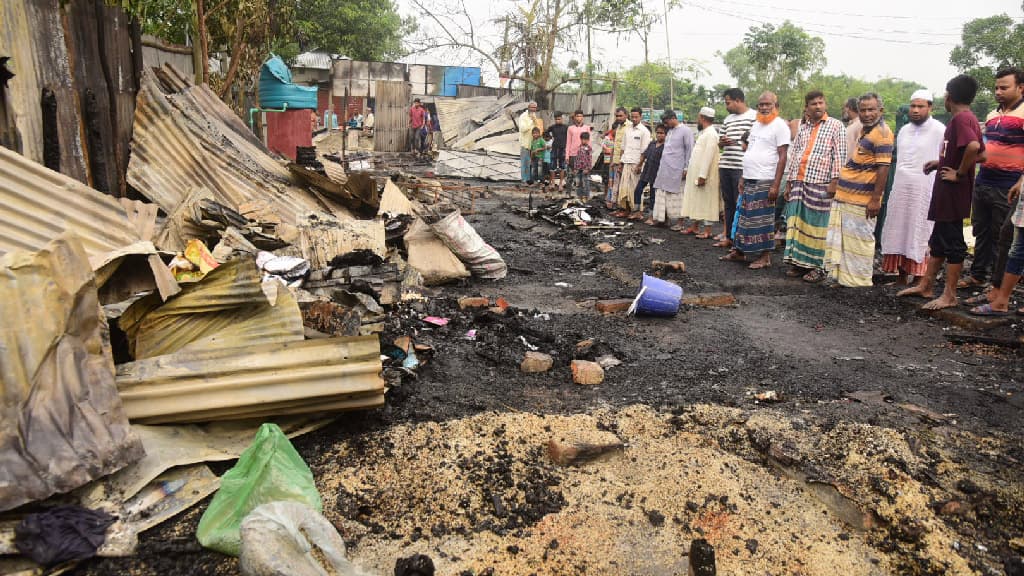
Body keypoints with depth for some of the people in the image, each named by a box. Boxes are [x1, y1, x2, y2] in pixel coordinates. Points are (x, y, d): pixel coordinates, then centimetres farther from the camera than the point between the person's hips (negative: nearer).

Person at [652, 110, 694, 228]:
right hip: (664, 169, 7)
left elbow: (689, 150, -9)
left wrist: (686, 168, -13)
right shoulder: (669, 131, 17)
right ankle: (664, 218, 16)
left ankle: (680, 223, 2)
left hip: (676, 170, -7)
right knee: (662, 195, 7)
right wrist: (661, 167, 15)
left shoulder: (685, 131, -6)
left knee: (676, 196, -4)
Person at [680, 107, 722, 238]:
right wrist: (689, 170, 16)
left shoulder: (711, 134, -16)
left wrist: (702, 176, -25)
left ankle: (708, 231, 1)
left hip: (704, 176, -10)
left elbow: (708, 156, -22)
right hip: (695, 174, 10)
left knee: (706, 202, -4)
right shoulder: (703, 133, 16)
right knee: (695, 201, 14)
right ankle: (694, 226, 22)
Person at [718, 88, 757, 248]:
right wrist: (722, 142, 1)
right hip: (725, 167, 7)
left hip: (742, 168, -7)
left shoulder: (754, 117, -3)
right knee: (728, 203, 11)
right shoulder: (728, 119, 19)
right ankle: (729, 237, 19)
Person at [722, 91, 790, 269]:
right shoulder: (756, 125, 16)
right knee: (744, 217, 11)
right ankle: (739, 251, 19)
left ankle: (765, 256, 6)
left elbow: (782, 157, -13)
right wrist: (743, 178, 16)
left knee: (763, 220, -2)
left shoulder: (780, 126, -7)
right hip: (749, 180, 7)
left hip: (765, 182, -7)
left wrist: (776, 185, -18)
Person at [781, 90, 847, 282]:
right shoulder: (802, 128, 17)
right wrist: (789, 182, 15)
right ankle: (799, 261, 14)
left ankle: (818, 266, 3)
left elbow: (839, 155, -4)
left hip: (820, 184, -5)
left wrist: (834, 181, -12)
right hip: (798, 182, 5)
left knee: (817, 225, -3)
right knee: (796, 222, 6)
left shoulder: (836, 126, 2)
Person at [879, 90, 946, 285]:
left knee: (919, 237, -3)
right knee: (899, 233, 7)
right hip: (900, 188, 6)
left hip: (924, 190, -6)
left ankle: (919, 280, 3)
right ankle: (901, 277, 16)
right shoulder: (903, 130, 14)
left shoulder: (939, 130, -6)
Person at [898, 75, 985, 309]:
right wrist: (942, 163, 16)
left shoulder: (960, 118, -17)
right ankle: (925, 285, 25)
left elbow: (973, 146, -34)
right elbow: (981, 154, 20)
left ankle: (949, 296, 4)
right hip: (946, 193, 10)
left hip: (952, 192, -10)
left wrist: (960, 173, -21)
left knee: (952, 242, -3)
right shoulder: (968, 118, 14)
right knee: (938, 240, 15)